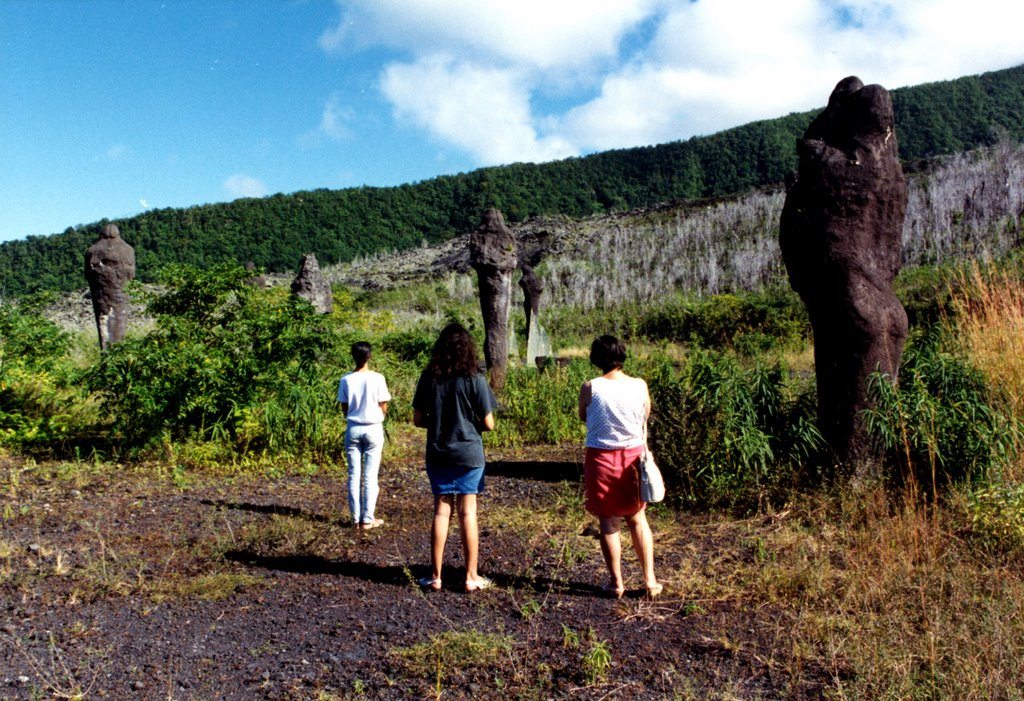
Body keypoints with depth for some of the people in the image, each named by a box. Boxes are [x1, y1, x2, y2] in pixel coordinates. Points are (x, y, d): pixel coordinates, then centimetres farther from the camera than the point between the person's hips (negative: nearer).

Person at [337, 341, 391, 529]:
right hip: (373, 429, -2)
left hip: (353, 429, 2)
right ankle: (367, 519, 5)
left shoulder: (346, 380, -4)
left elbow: (344, 408, 3)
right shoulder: (377, 378, -9)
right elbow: (383, 407, -3)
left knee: (354, 475, 8)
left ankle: (356, 518, 10)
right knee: (370, 476, 3)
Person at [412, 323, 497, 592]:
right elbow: (488, 424, -8)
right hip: (469, 454, -2)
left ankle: (435, 576, 15)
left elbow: (418, 420, 1)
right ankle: (472, 577, 13)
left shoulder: (428, 377, -2)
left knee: (441, 511, 10)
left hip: (438, 454, 2)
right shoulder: (474, 379, -9)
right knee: (468, 513, 5)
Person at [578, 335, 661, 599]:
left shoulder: (590, 388, -12)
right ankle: (650, 579, 19)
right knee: (637, 519, 18)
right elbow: (644, 424, 6)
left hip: (601, 459, -2)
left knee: (608, 523, 11)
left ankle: (616, 583, 19)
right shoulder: (640, 386, -6)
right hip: (633, 456, 2)